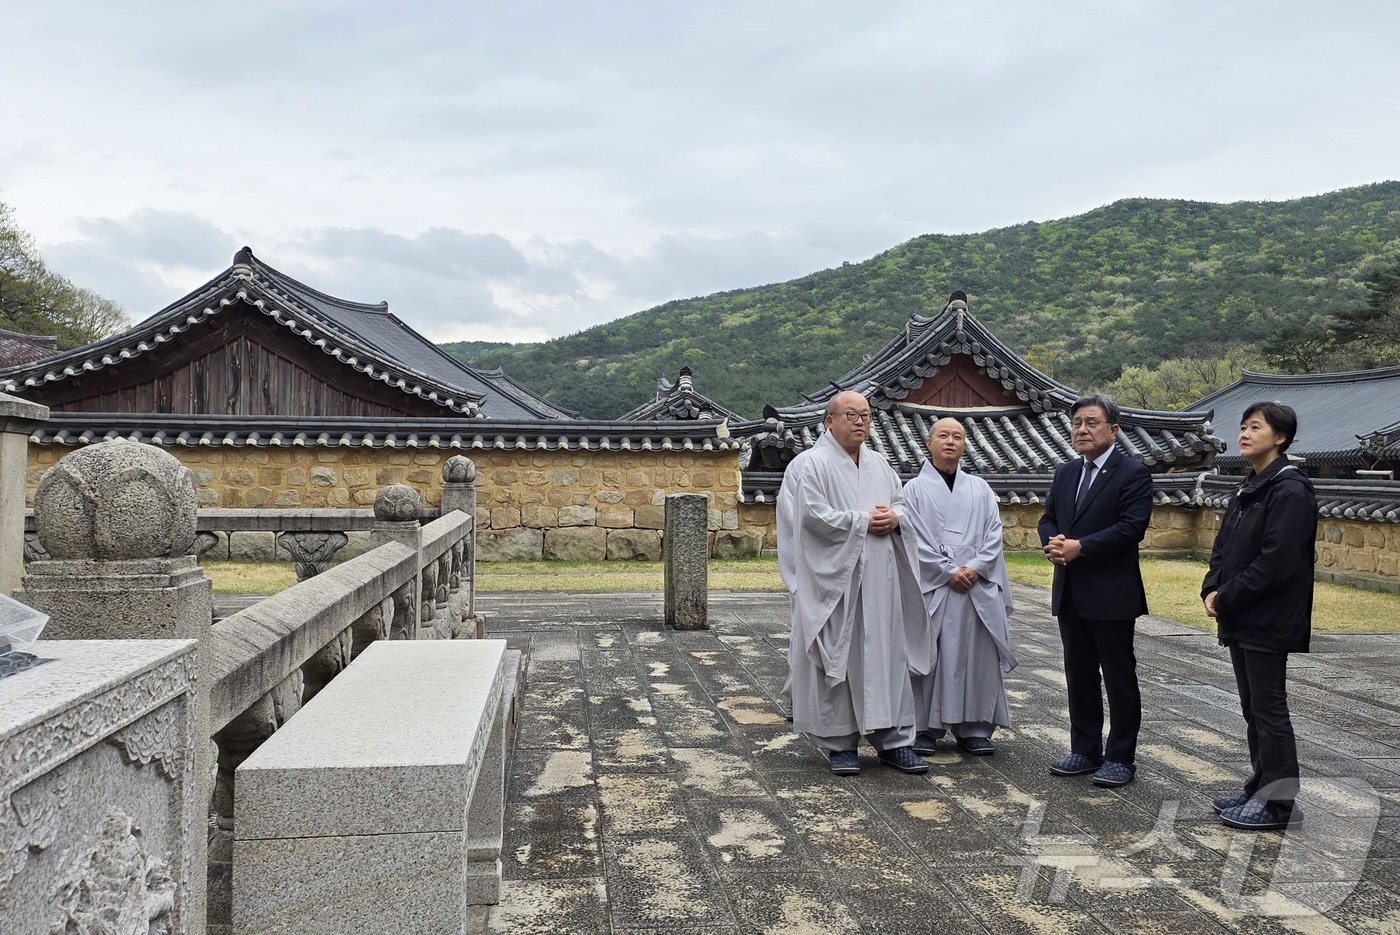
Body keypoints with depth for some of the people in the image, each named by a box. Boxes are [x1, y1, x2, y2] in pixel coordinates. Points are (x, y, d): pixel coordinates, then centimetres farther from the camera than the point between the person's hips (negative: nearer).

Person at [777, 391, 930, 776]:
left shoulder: (880, 465, 16)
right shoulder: (811, 465, -5)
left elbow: (902, 504, 19)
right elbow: (814, 515, -16)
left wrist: (893, 518, -4)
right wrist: (865, 521, -12)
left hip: (880, 581, 6)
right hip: (834, 579, -6)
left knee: (887, 654, 7)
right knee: (839, 657, 0)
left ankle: (893, 739, 15)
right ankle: (840, 743, 11)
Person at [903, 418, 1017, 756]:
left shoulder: (980, 489, 13)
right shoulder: (915, 489, 3)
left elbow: (994, 534, 5)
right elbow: (915, 538, -5)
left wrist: (974, 568, -10)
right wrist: (948, 571, -12)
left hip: (978, 587, 3)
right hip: (932, 586, -3)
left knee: (977, 656, 4)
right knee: (930, 657, 0)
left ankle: (974, 728, 13)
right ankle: (926, 728, 9)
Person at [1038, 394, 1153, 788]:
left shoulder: (1133, 474, -8)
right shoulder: (1066, 473, 14)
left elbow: (1131, 527, -18)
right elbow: (1048, 518, 14)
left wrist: (1079, 546, -21)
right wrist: (1053, 542, -8)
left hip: (1111, 594, -7)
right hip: (1070, 593, 7)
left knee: (1119, 677, 4)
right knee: (1078, 675, 14)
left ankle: (1121, 757, 14)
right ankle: (1086, 750, 25)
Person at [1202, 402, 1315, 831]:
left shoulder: (1290, 490, -15)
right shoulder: (1247, 490, 14)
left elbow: (1276, 561, -21)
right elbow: (1223, 548, 15)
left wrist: (1227, 598, -15)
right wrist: (1212, 590, -2)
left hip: (1269, 622, -9)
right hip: (1241, 619, 9)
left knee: (1269, 710, -1)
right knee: (1253, 710, 16)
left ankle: (1278, 803, 10)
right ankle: (1259, 789, 27)